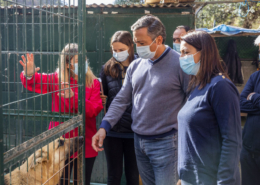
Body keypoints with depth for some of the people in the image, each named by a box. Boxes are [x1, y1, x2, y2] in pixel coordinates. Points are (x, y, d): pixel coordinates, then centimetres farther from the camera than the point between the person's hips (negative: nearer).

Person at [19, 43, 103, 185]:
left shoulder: (93, 83, -1)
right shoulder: (56, 79, 1)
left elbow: (95, 109, -13)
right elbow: (35, 83, -14)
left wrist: (73, 97, -26)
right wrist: (29, 75, -37)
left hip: (85, 143, 0)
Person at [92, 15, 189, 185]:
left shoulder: (179, 64, -12)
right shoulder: (135, 66, 6)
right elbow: (122, 100, 9)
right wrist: (104, 127, -2)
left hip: (165, 143, -6)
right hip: (139, 141, 6)